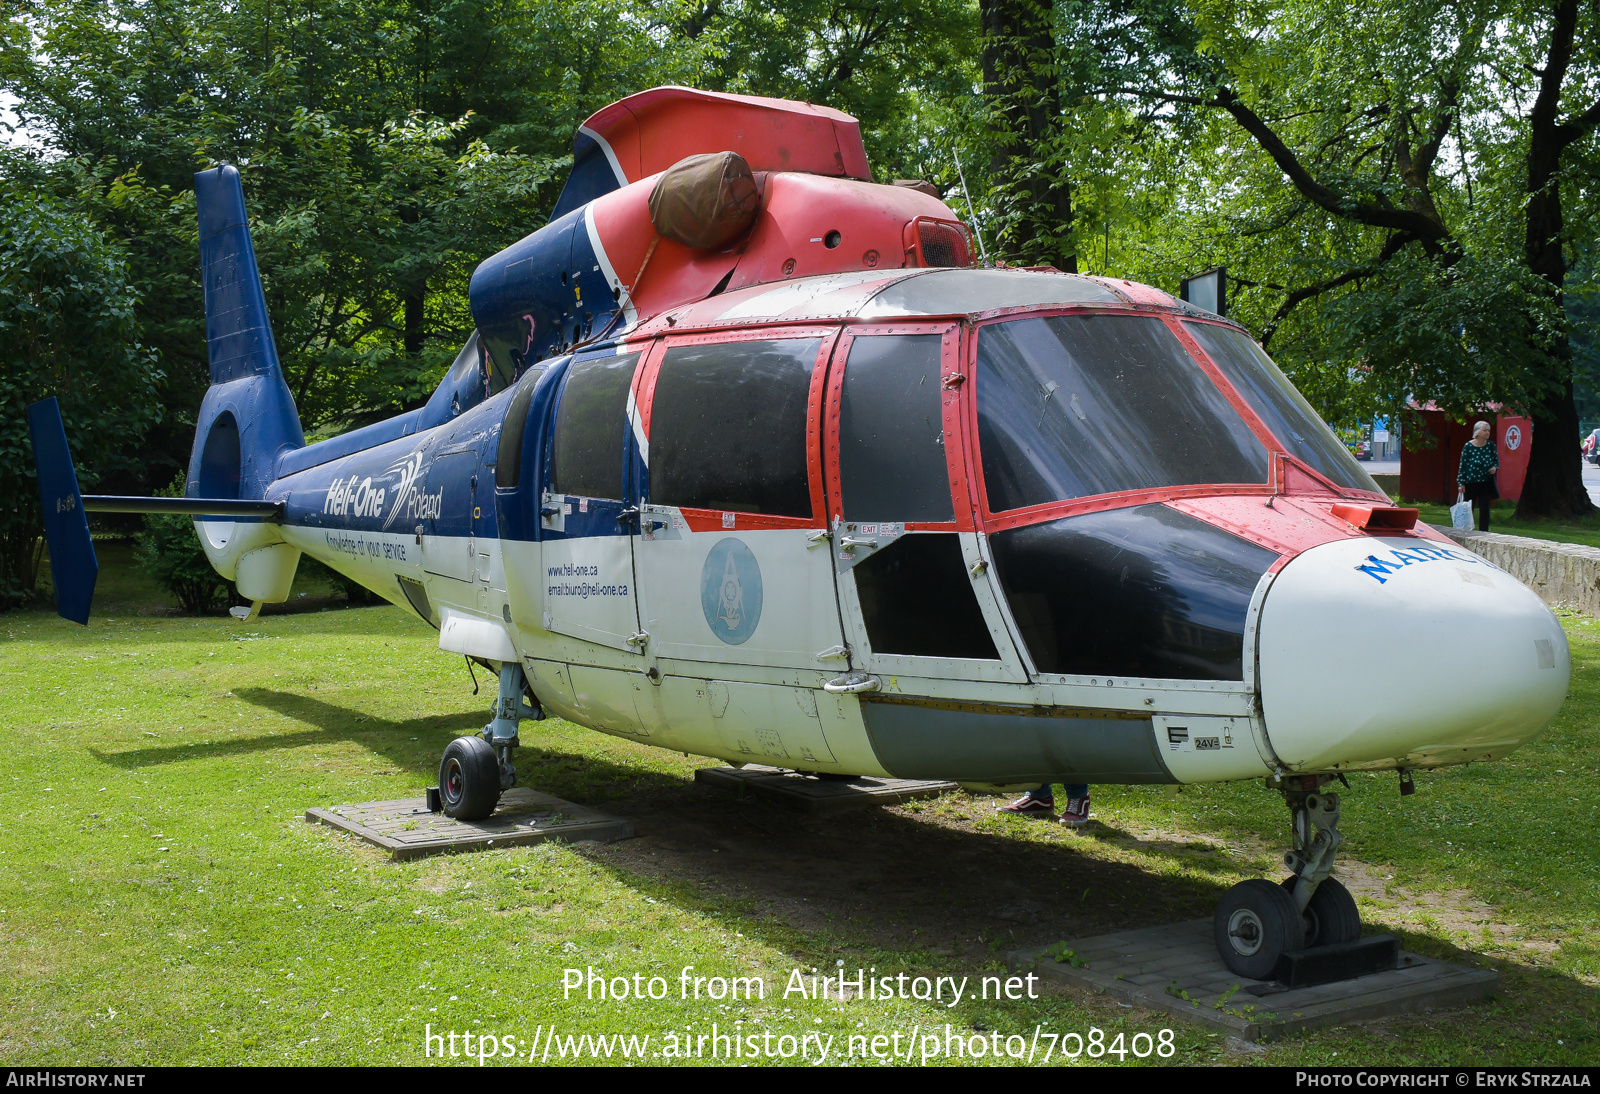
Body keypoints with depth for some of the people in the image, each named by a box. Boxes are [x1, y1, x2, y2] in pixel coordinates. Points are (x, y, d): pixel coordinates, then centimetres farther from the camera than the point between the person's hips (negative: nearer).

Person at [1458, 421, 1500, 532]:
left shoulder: (1491, 445, 2)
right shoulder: (1468, 446, -7)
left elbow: (1496, 461, 14)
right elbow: (1463, 465, -4)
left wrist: (1495, 468, -9)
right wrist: (1461, 483, -7)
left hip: (1486, 482, 3)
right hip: (1470, 482, -2)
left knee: (1484, 508, 1)